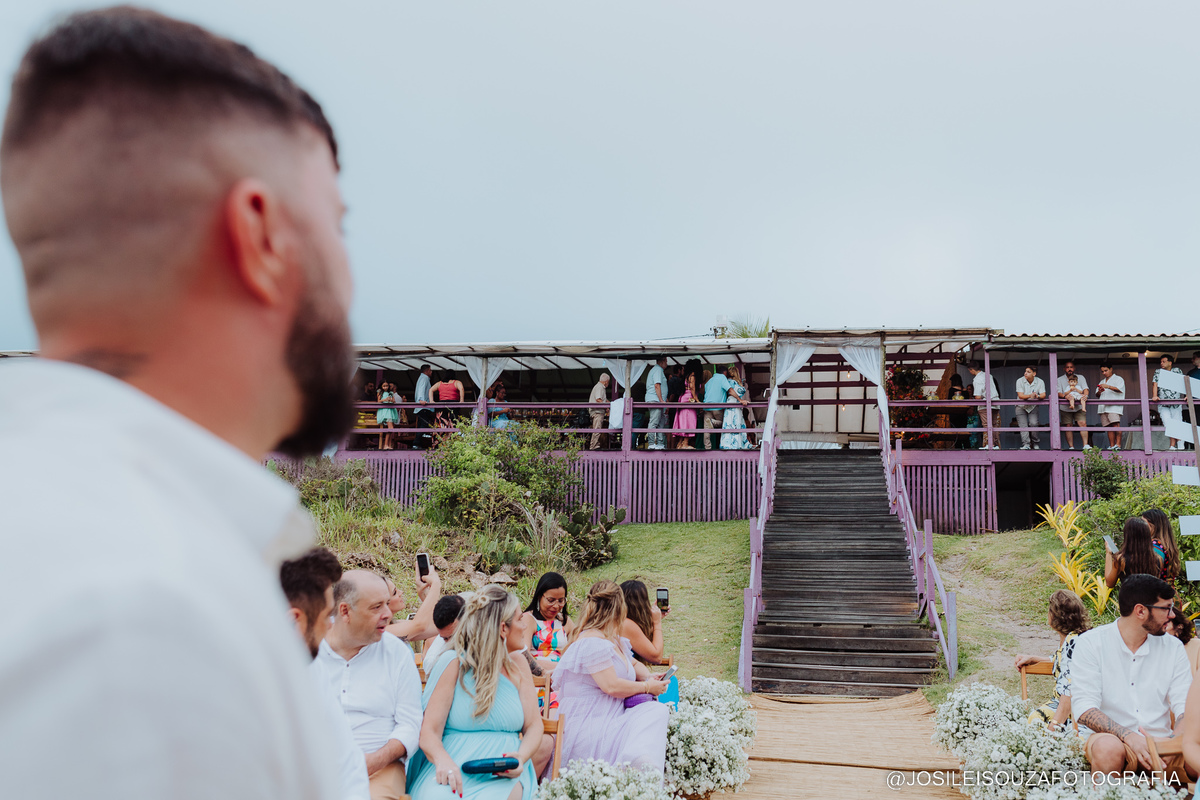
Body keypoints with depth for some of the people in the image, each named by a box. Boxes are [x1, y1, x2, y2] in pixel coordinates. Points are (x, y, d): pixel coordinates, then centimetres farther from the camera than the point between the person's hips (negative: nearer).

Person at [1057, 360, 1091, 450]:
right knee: (1068, 426, -3)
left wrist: (1085, 395, -19)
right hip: (1065, 407, 0)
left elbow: (1085, 389, 4)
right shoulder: (1060, 380, 12)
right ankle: (1071, 447, 0)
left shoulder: (1080, 377, 16)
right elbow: (1058, 393, 1)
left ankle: (1085, 445, -17)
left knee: (1083, 423, -14)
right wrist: (1064, 395, -22)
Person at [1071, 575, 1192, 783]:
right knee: (1109, 748, -36)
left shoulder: (1173, 648, 9)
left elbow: (1186, 707, 0)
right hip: (1111, 737, -2)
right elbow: (1083, 708, -11)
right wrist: (1128, 736, -27)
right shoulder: (1091, 643, -4)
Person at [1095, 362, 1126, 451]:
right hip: (1103, 407, 6)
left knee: (1116, 424, -20)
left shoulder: (1118, 379, 11)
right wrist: (1099, 392, 0)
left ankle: (1118, 444, -23)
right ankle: (1111, 446, -2)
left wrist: (1108, 386, -19)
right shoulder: (1102, 382, 28)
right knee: (1109, 427, 0)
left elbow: (1119, 389, -7)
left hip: (1114, 406, -6)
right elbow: (1097, 395, 23)